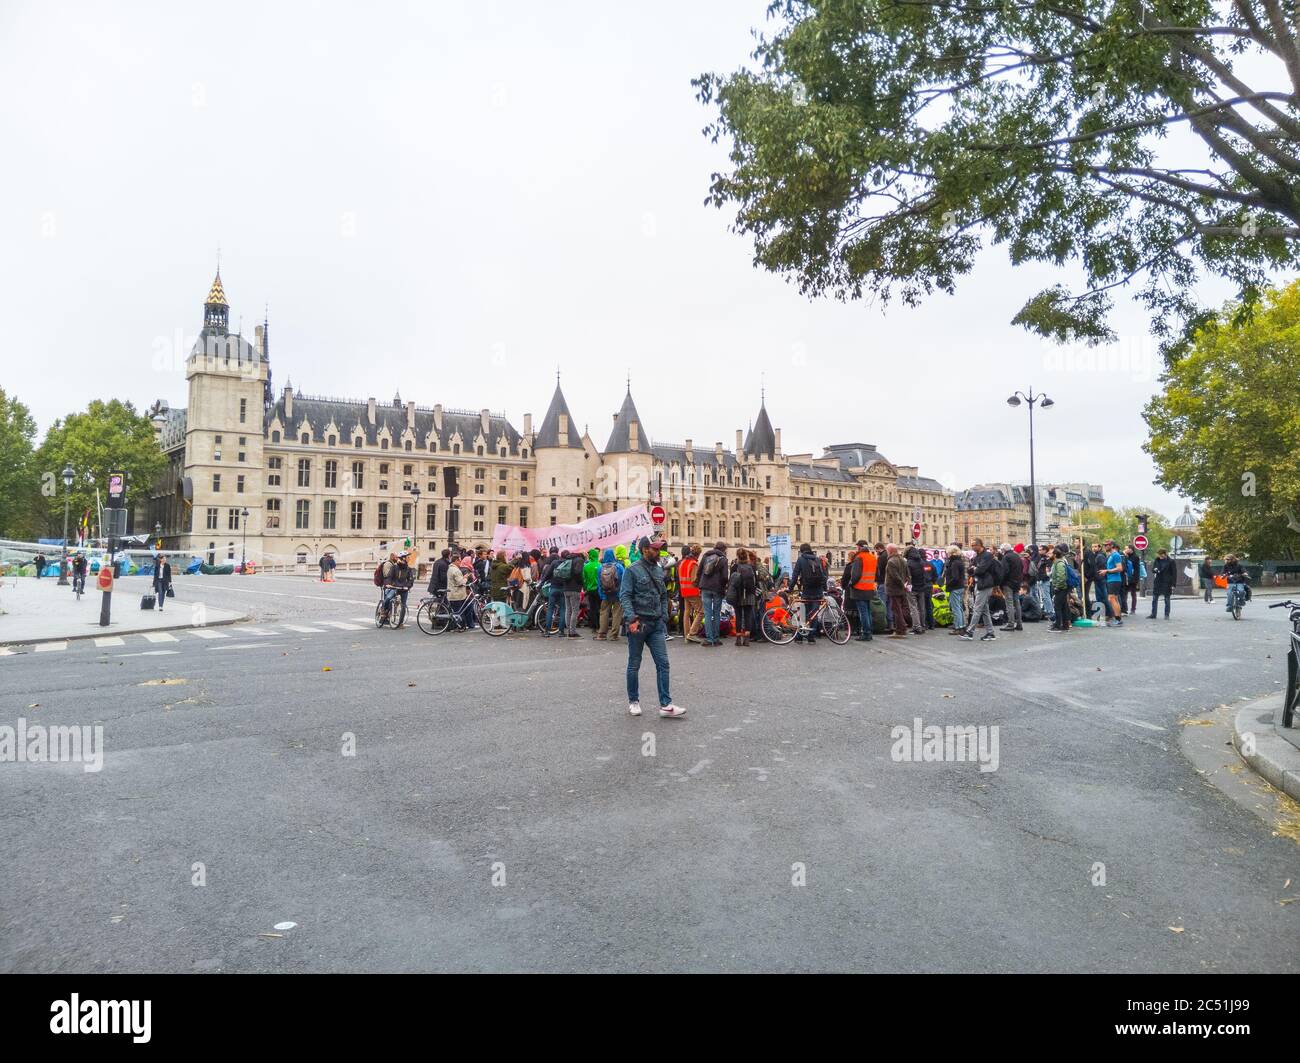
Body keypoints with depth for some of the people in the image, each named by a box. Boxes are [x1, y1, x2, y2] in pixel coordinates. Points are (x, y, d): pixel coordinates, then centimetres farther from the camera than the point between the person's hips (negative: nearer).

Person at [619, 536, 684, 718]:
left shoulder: (659, 571, 11)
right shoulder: (632, 570, -8)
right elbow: (624, 596, -14)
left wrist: (664, 618, 9)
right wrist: (632, 618, -24)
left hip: (657, 624, 5)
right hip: (638, 624, -5)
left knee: (663, 663, -2)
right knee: (634, 665, 7)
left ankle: (665, 705, -2)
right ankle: (633, 702, 21)